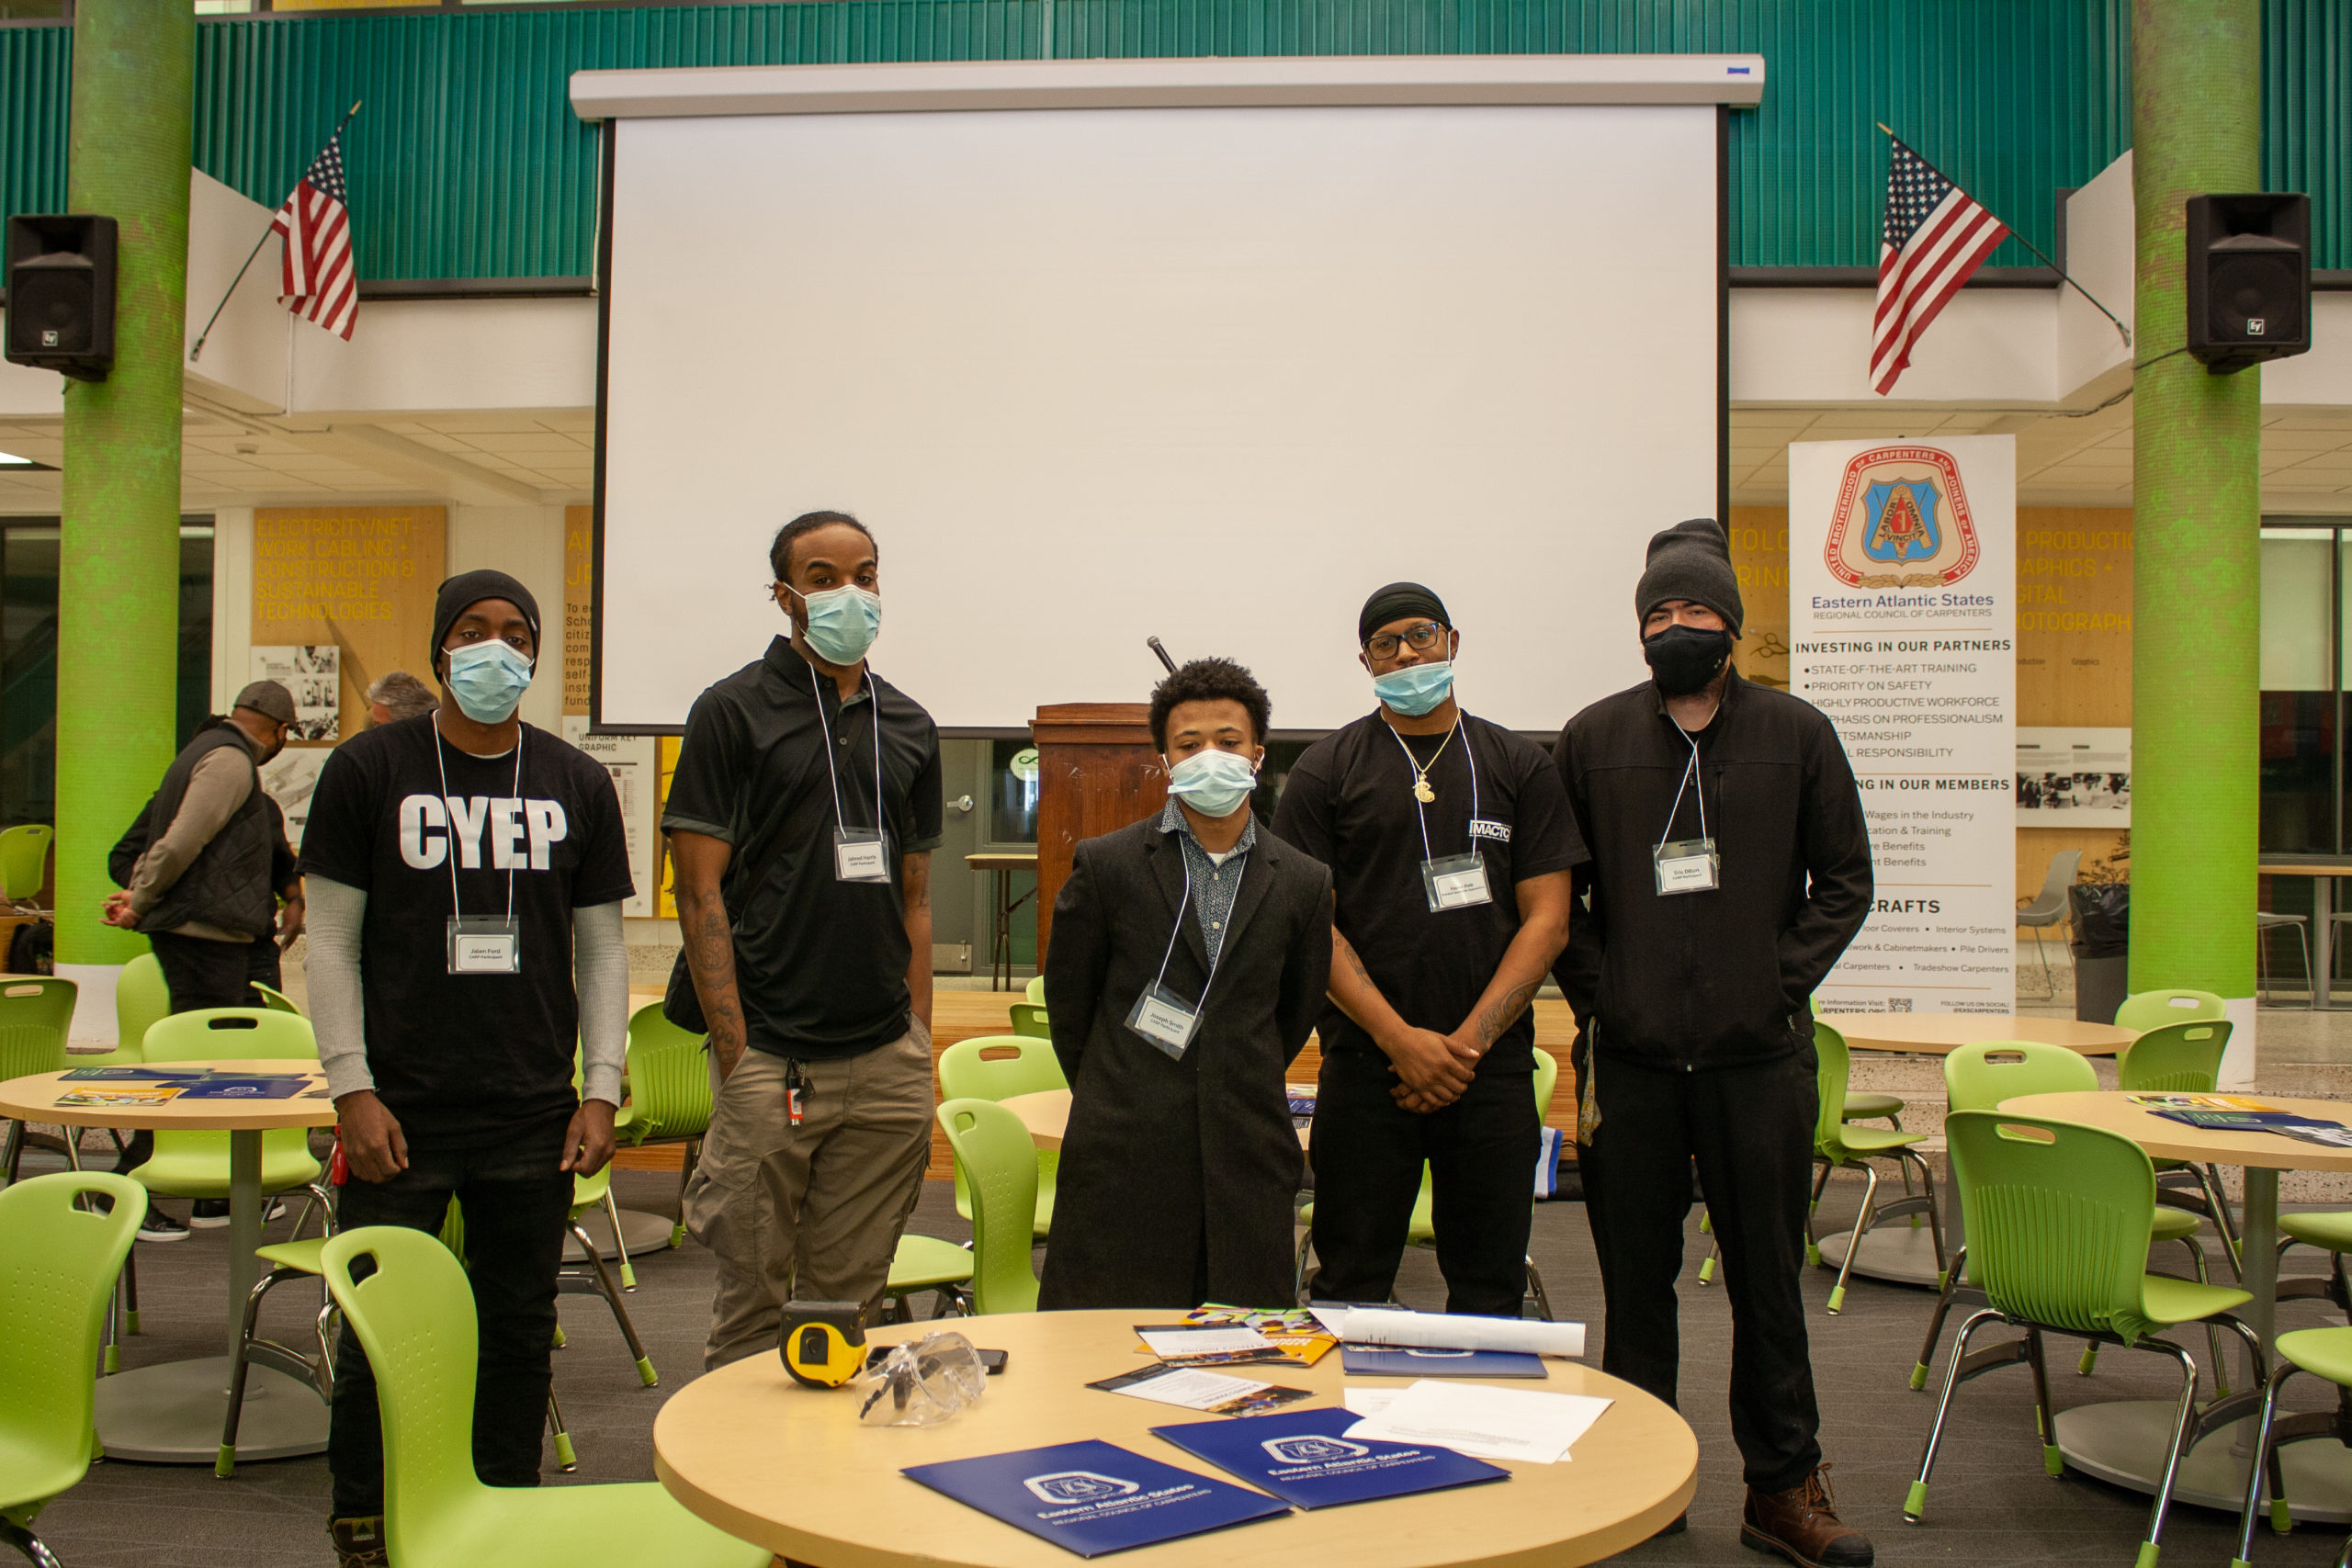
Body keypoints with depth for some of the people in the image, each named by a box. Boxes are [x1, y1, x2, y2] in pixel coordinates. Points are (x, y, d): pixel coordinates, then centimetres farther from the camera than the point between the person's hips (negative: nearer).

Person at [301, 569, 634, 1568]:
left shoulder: (577, 785, 8)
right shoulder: (370, 769, 1)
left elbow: (602, 949, 9)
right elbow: (331, 939, 0)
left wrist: (601, 1091, 2)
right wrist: (353, 1090, -7)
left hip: (534, 1119, 2)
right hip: (402, 1113, -2)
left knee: (519, 1328, 10)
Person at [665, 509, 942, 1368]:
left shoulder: (908, 726, 13)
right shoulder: (735, 710, -2)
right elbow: (700, 890, -6)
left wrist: (920, 1048, 9)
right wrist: (736, 1056, -13)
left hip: (887, 1059, 4)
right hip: (773, 1058, -4)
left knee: (853, 1300, 12)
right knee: (754, 1305, 4)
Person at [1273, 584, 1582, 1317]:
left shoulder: (1521, 766, 9)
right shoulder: (1324, 770, 5)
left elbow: (1546, 920, 4)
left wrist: (1467, 1042, -7)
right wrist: (1402, 1040, -11)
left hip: (1492, 1065, 1)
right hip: (1367, 1063, -1)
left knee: (1489, 1290, 7)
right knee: (1351, 1285, 3)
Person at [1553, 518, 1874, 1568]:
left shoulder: (1795, 734, 5)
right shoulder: (1593, 739, 6)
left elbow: (1845, 881, 8)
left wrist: (1783, 979, -3)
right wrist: (1595, 989, -1)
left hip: (1759, 1056, 0)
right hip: (1629, 1056, 1)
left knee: (1767, 1276, 8)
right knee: (1636, 1277, 9)